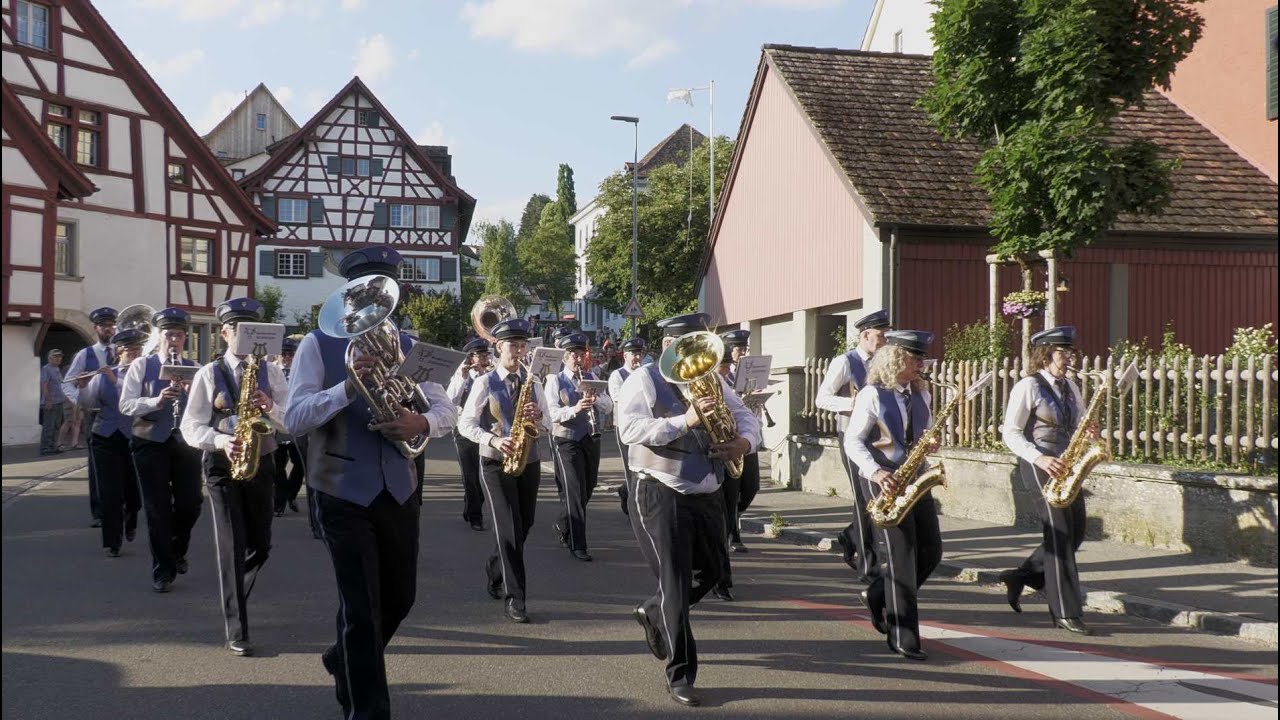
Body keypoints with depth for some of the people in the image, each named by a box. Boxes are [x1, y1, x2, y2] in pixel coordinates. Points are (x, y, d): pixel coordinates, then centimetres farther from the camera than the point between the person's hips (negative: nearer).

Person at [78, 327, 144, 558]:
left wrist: (116, 380, -21)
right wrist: (83, 385, -13)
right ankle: (113, 542, 9)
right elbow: (85, 403, 4)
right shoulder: (103, 376, 3)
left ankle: (130, 522, 38)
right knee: (110, 493, 0)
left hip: (135, 440, -1)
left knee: (134, 491, 5)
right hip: (106, 440, 1)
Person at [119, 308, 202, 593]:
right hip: (151, 443, -2)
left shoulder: (194, 368, 6)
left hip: (186, 442, 2)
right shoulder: (141, 366, 1)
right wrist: (156, 400, -23)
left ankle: (177, 550, 32)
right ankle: (163, 570, 13)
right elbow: (125, 405, -7)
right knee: (158, 508, 2)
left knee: (190, 503, 3)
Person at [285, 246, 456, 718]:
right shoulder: (318, 344, -5)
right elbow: (293, 419, -14)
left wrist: (422, 422, -20)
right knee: (361, 608, -4)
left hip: (399, 491, 5)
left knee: (399, 598, 18)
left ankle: (345, 662, 45)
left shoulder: (406, 346, 7)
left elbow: (446, 410, 4)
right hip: (343, 494, -5)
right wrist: (347, 387, -29)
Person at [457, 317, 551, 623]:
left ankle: (494, 573, 37)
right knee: (509, 529, -11)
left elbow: (547, 423, 9)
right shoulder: (484, 383, -4)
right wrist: (493, 440, -23)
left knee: (523, 527, 12)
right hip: (496, 463, -5)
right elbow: (465, 423, -8)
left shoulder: (532, 382, 8)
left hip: (529, 462, 5)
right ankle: (514, 598, -8)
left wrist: (538, 416, -14)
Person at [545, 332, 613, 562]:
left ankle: (562, 527, 37)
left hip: (591, 439, 5)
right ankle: (577, 545, -2)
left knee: (586, 490, 14)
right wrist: (574, 409, -32)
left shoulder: (592, 378, 9)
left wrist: (595, 399, -19)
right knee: (574, 492, -7)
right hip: (567, 441, -5)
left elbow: (609, 406, 2)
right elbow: (552, 413, -15)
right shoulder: (554, 380, -4)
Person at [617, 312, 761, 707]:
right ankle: (680, 676, 6)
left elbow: (745, 417, 12)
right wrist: (684, 421, -29)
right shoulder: (644, 380, -9)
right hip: (662, 497, -7)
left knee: (711, 572, 18)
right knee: (675, 586, -4)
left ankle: (653, 613, 44)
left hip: (707, 496, 7)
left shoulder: (711, 380, 10)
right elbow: (629, 430, -22)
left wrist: (745, 441, -12)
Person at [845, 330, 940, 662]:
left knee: (931, 551, 6)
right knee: (900, 557, -7)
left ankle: (877, 596, 27)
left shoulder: (920, 394, 10)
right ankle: (903, 638, -1)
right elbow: (852, 441, -10)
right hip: (884, 481, -7)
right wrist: (874, 471, -24)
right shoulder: (872, 395, -9)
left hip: (915, 478, 7)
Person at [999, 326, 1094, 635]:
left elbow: (1079, 426, 22)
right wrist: (1040, 458, -23)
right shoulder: (1028, 387, -8)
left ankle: (1020, 577, 24)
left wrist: (1090, 433, -3)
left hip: (1066, 466, 8)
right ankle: (1066, 612, -3)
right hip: (1039, 465, -8)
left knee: (1075, 533, 7)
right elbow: (1011, 433, -10)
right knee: (1060, 534, -9)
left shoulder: (1070, 387, 13)